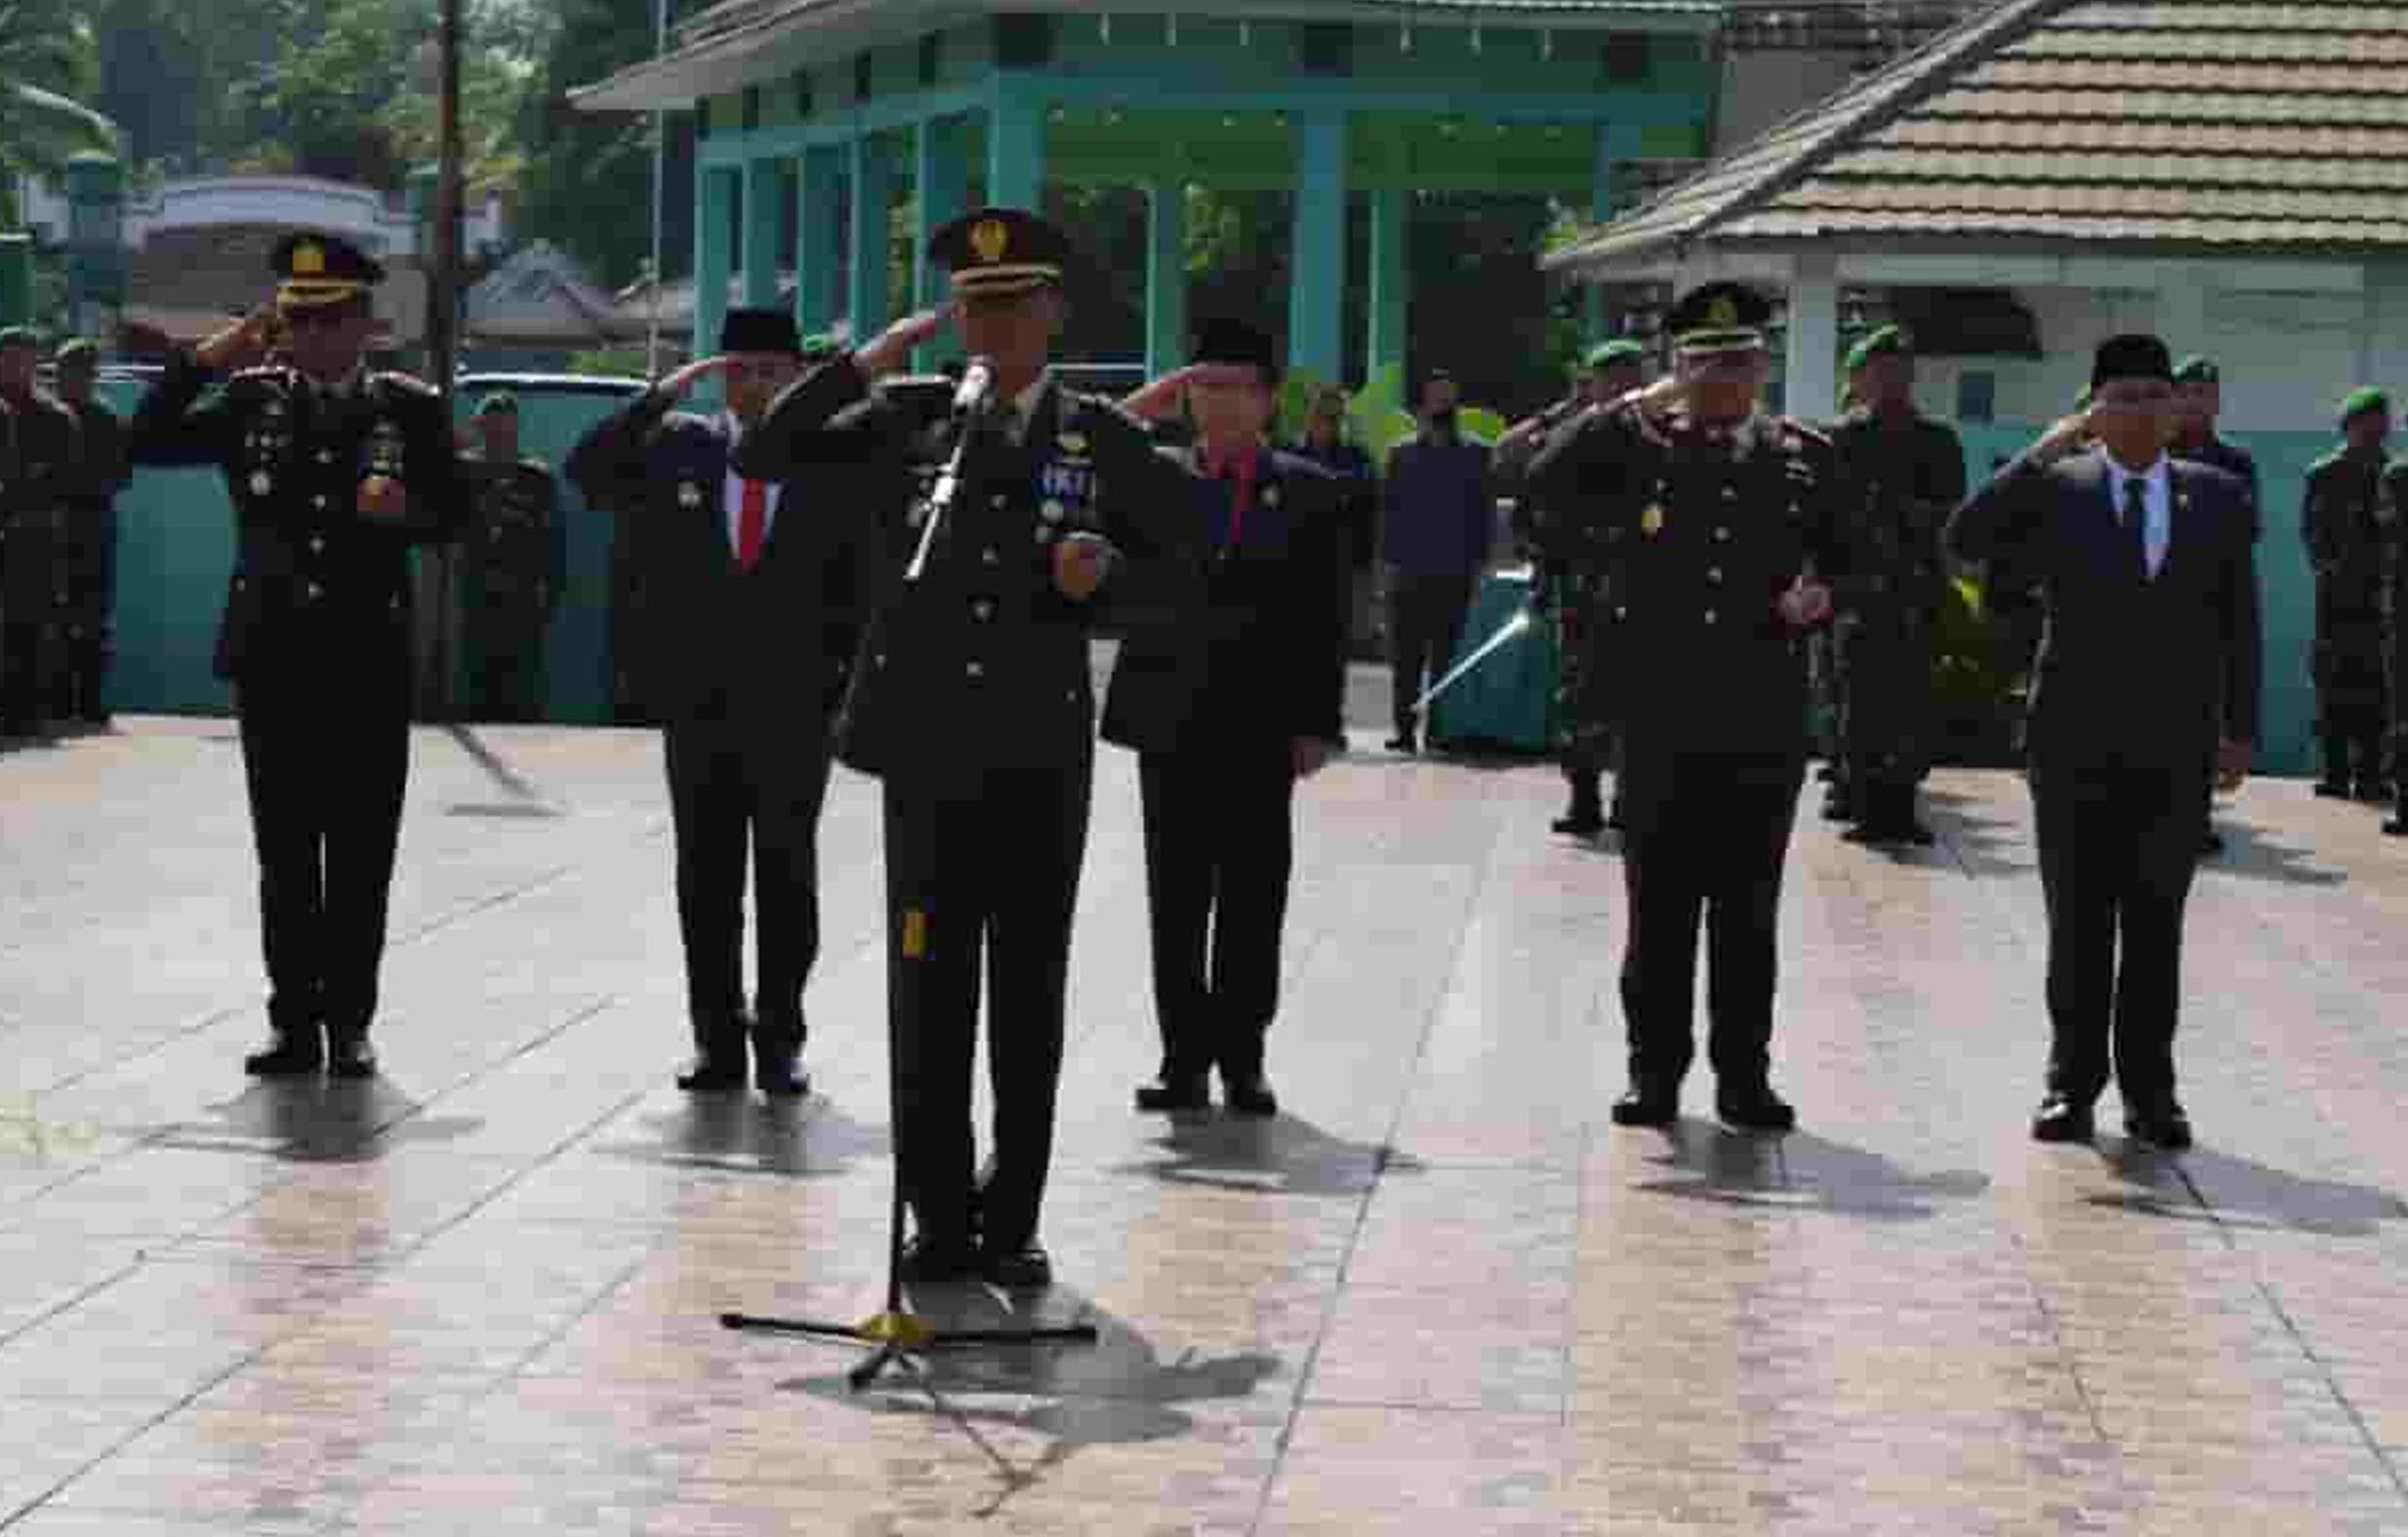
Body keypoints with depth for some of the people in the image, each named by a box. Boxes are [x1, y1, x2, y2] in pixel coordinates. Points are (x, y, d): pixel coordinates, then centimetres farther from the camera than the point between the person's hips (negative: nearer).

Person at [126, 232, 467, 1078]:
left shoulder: (411, 407, 2)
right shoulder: (252, 400, 6)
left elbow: (452, 513, 3)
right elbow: (145, 444, 0)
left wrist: (403, 511, -18)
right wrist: (204, 358, -7)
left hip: (368, 661, -2)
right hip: (272, 657, 2)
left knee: (361, 853, 2)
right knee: (284, 851, 5)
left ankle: (348, 1021, 8)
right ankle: (293, 1022, 10)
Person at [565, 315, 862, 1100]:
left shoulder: (834, 463, -1)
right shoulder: (677, 447, 5)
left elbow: (862, 585, 0)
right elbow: (587, 471, -3)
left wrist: (849, 682, -5)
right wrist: (660, 395, -11)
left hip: (792, 709, -2)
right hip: (696, 704, 2)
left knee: (786, 878, 5)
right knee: (706, 878, 6)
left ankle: (780, 1041, 12)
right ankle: (718, 1041, 12)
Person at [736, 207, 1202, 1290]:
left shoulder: (1103, 439, 5)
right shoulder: (905, 422, 6)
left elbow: (1172, 552, 13)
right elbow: (764, 457, 0)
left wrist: (1105, 572, -8)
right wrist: (865, 363, -8)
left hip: (1041, 752, 0)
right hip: (928, 744, 0)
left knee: (1028, 992, 5)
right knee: (927, 988, 3)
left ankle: (1012, 1222, 13)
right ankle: (941, 1221, 10)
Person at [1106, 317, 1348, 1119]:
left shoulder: (1308, 491, 4)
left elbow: (1325, 617, 2)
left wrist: (1318, 722, -5)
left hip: (1261, 722, -1)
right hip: (1171, 717, 1)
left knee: (1253, 899, 3)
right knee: (1176, 899, 4)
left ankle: (1241, 1058, 9)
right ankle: (1184, 1058, 9)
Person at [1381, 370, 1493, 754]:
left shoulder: (1474, 455, 9)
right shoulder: (1403, 455, 11)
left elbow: (1484, 511, 8)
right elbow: (1387, 509, 10)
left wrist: (1478, 560, 0)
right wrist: (1390, 558, 0)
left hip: (1455, 574, -1)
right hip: (1410, 573, 1)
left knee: (1447, 656, -2)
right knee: (1406, 657, -1)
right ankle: (1404, 726, 1)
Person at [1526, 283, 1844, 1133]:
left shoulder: (1804, 457, 8)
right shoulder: (1640, 449, 3)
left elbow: (1840, 558, 16)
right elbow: (1547, 482, -11)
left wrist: (1820, 596, -6)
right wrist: (1638, 406, -11)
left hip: (1764, 727, 1)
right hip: (1662, 726, -1)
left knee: (1748, 913, 6)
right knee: (1659, 910, 5)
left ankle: (1744, 1077, 13)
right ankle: (1655, 1073, 13)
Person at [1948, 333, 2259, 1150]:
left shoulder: (2218, 497, 5)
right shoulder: (2055, 488, -1)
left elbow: (2238, 620, 7)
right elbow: (1964, 540, -14)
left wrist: (2239, 728, 2)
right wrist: (2043, 453, -17)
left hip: (2172, 749, 1)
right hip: (2074, 745, -1)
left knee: (2156, 928, 6)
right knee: (2077, 924, 5)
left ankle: (2149, 1091, 11)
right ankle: (2071, 1083, 12)